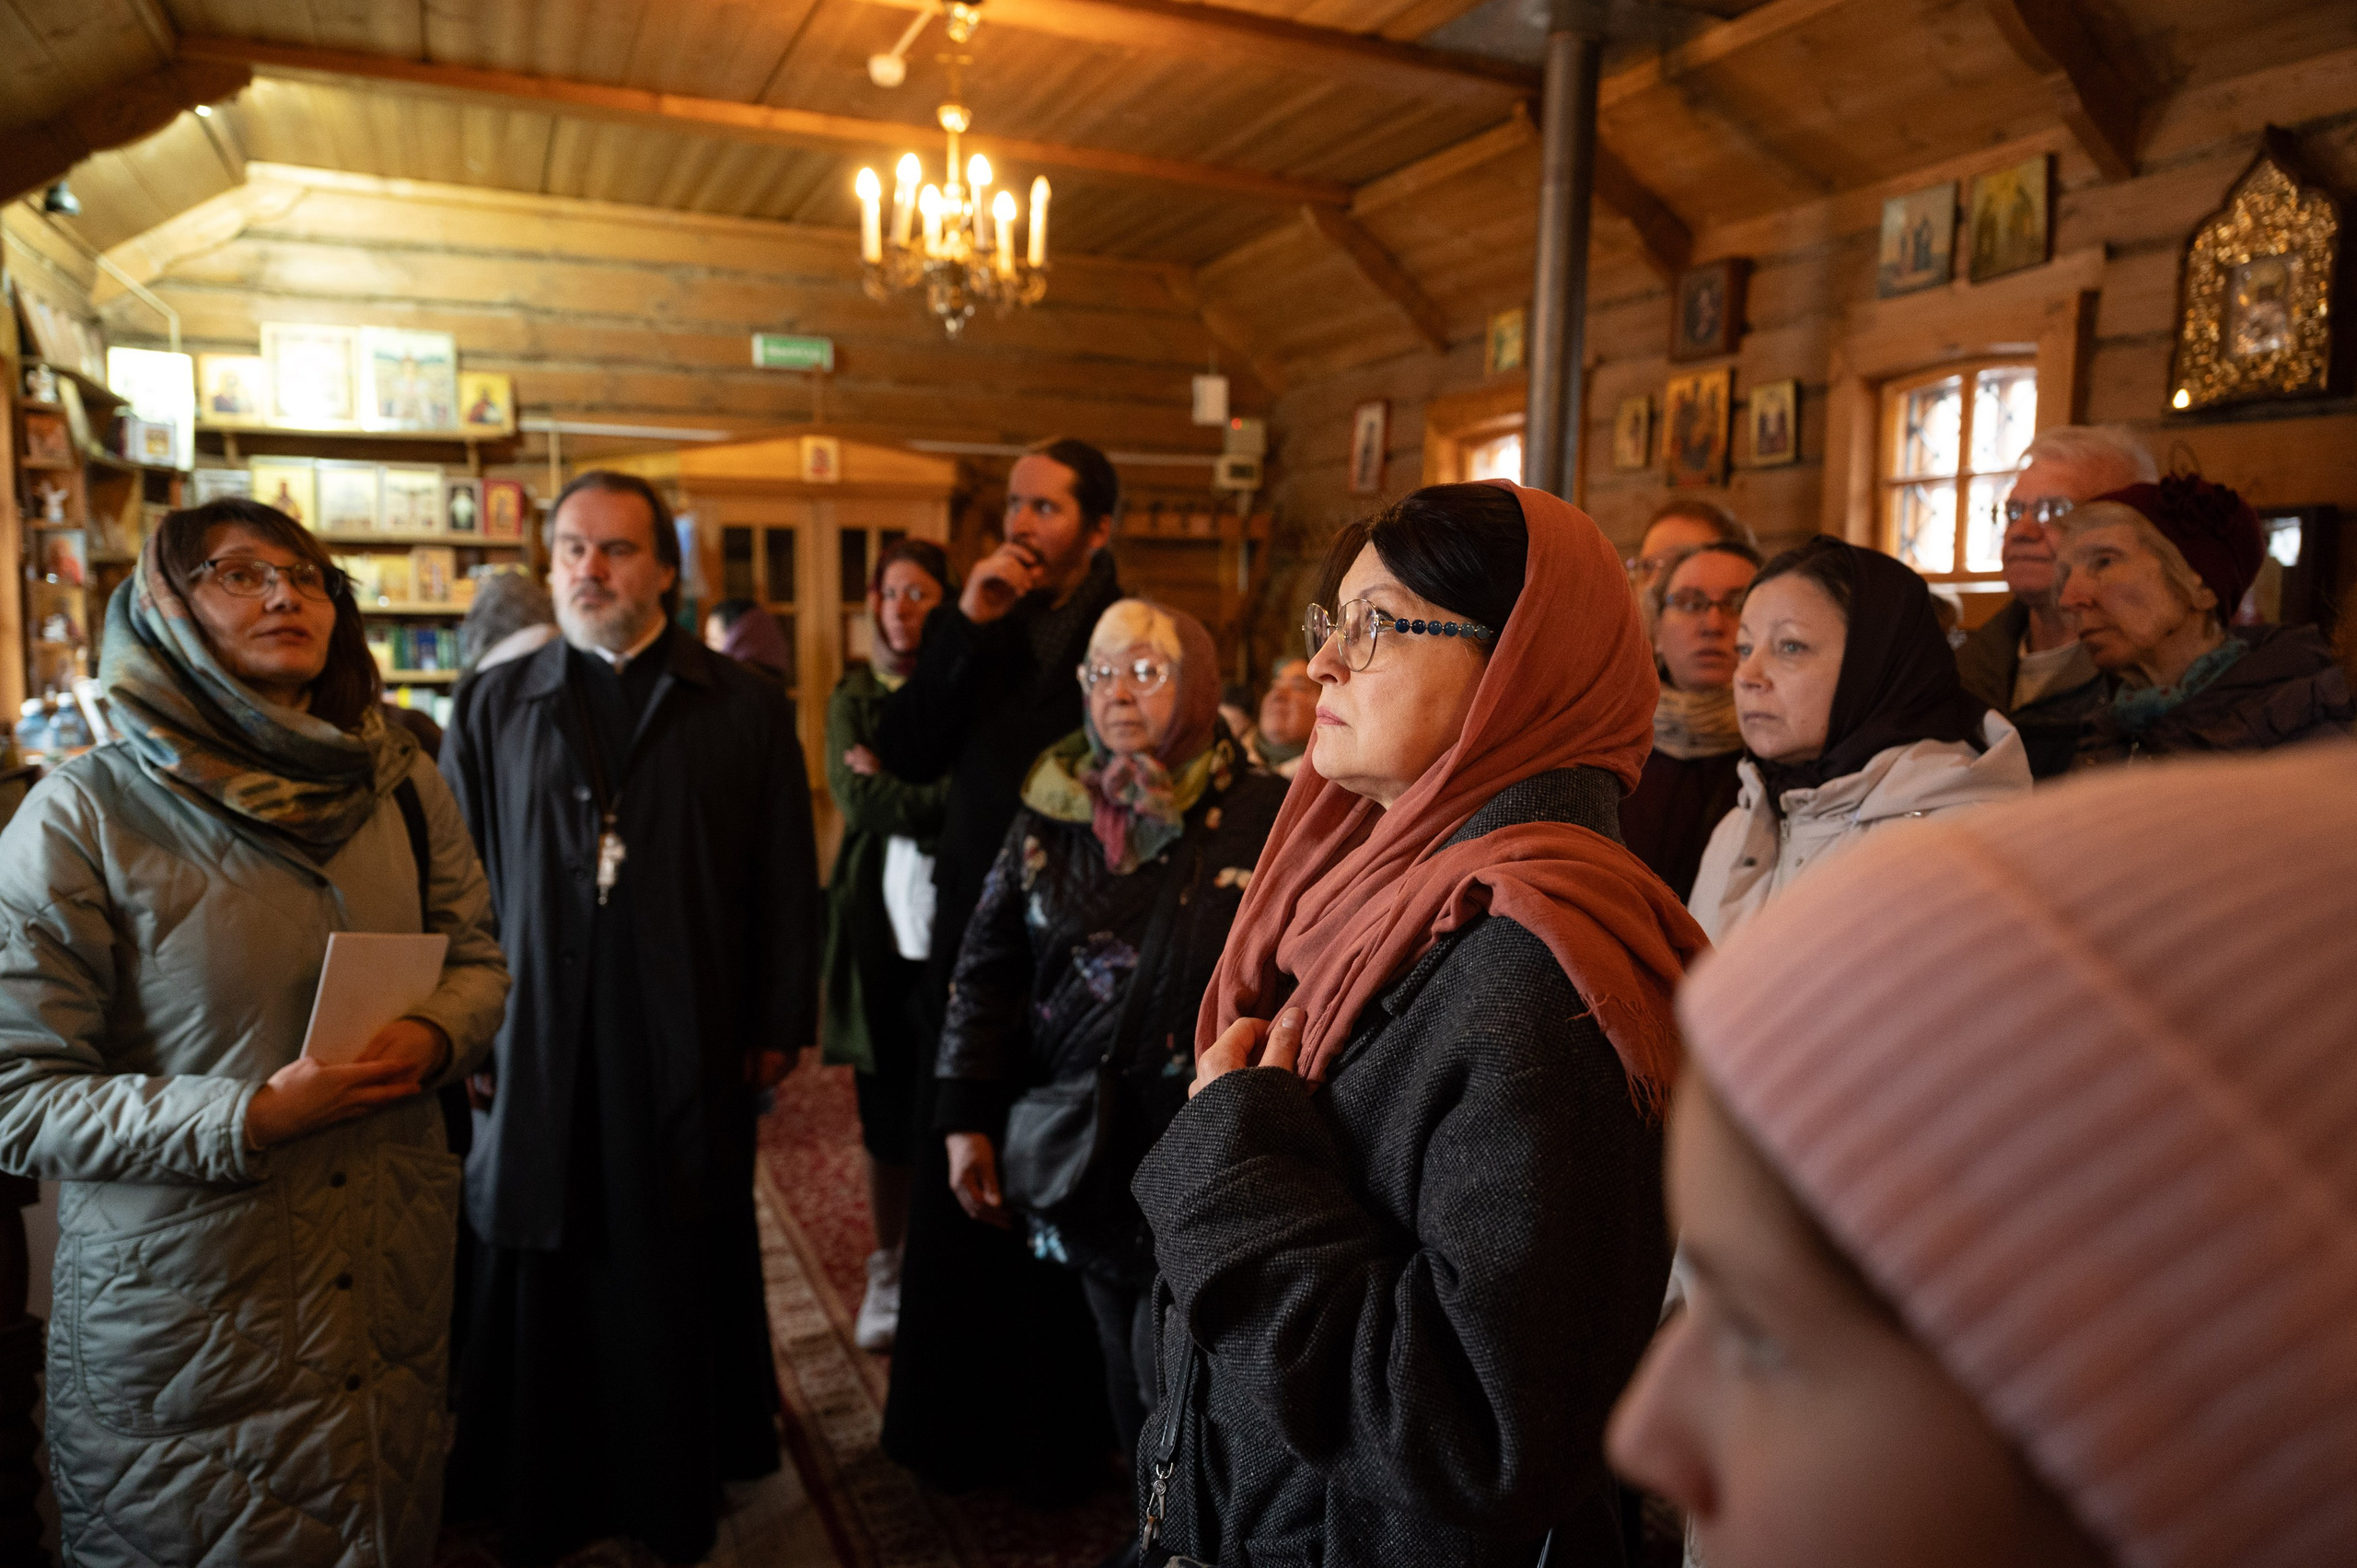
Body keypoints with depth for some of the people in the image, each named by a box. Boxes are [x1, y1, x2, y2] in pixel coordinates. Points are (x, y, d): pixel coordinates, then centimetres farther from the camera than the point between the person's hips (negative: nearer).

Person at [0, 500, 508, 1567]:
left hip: (394, 1270, 4)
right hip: (182, 1305, -3)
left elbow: (477, 958, 9)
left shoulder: (400, 785, 1)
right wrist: (251, 1118, -22)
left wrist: (431, 1039, -12)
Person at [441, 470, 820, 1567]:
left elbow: (784, 880, 2)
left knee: (679, 1284, 12)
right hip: (533, 1053, 1)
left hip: (688, 1053, -1)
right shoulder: (493, 707, 8)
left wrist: (779, 1025, -1)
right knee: (538, 1296, 12)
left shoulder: (740, 708, 3)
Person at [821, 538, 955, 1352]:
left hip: (951, 925, -2)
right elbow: (855, 797, -4)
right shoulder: (853, 695, 9)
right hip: (879, 923, 3)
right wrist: (943, 794, -9)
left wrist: (894, 787, -9)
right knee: (885, 1110, 11)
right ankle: (887, 1271, 26)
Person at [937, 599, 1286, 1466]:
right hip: (1084, 1156, 3)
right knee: (1128, 1372, 14)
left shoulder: (1262, 816, -5)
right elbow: (987, 971, 9)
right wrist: (967, 1121, 6)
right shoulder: (1047, 819, 5)